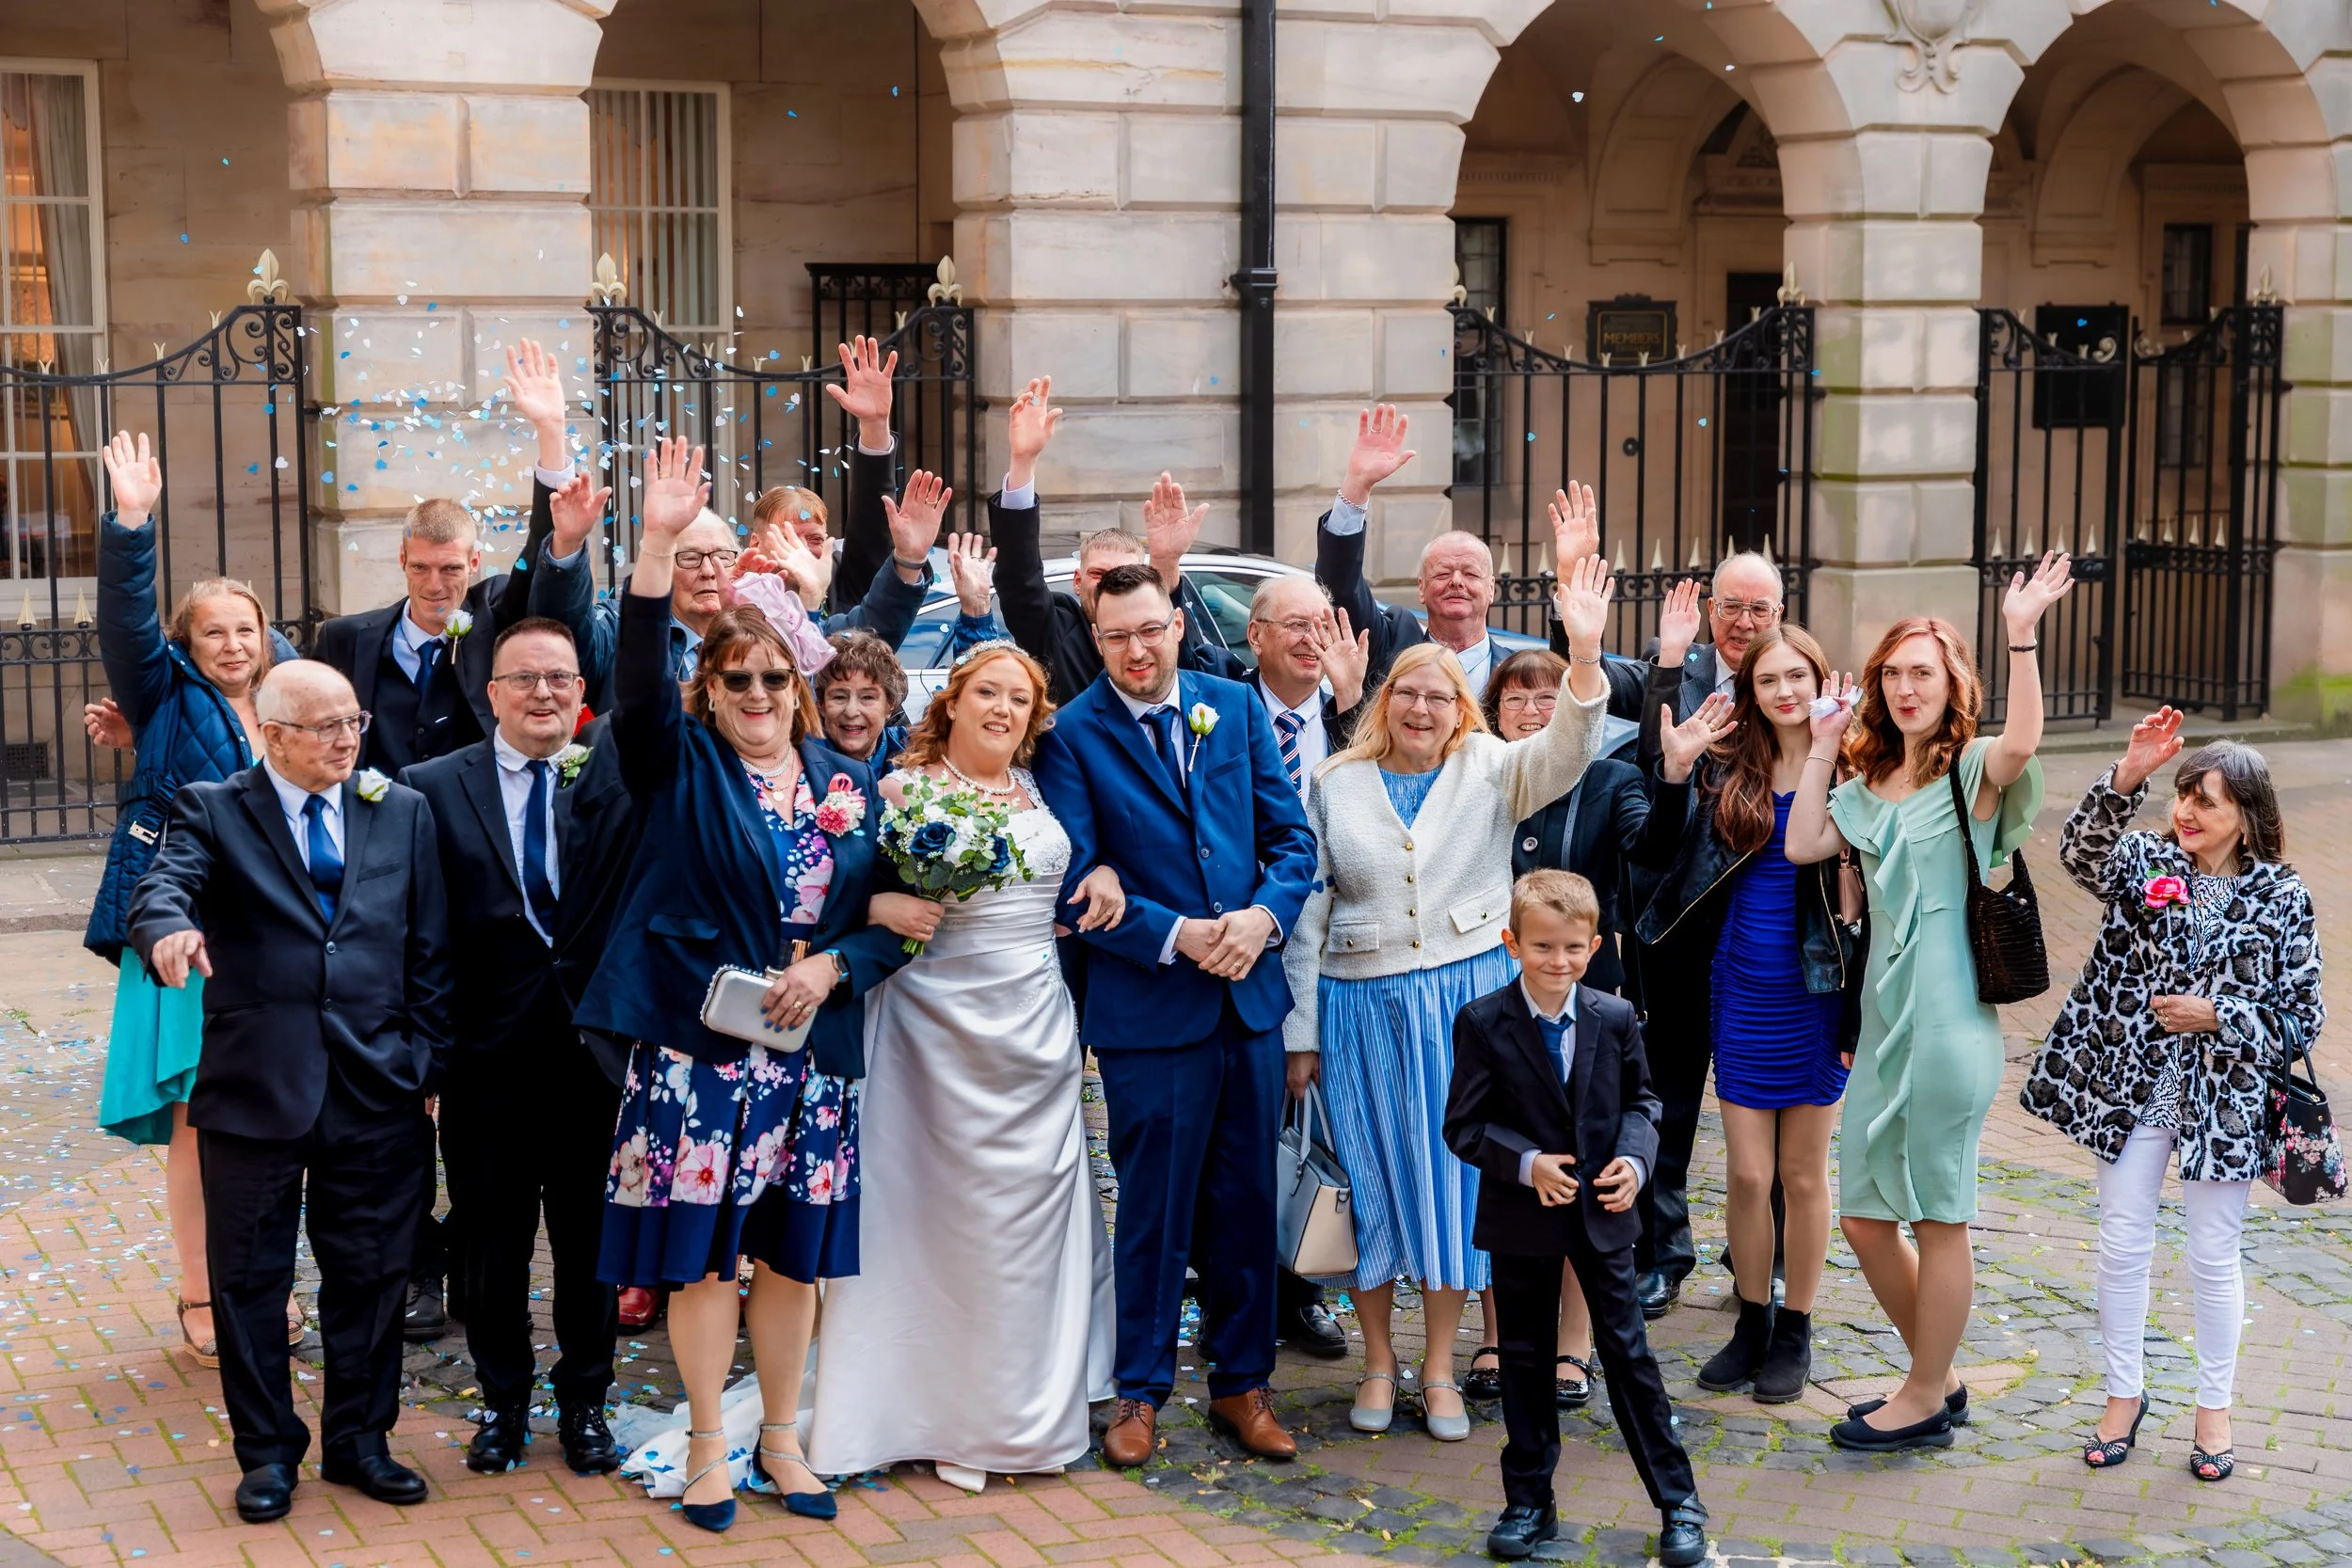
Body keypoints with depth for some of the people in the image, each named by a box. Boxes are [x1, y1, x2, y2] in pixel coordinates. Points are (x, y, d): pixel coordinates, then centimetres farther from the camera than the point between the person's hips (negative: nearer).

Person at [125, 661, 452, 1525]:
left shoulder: (403, 813, 9)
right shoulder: (213, 812, 0)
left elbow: (429, 950, 9)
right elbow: (162, 884, -19)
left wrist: (430, 1060, 3)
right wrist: (169, 930, -43)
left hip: (378, 1088, 2)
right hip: (254, 1087, -2)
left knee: (370, 1273, 10)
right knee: (249, 1277, 7)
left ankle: (358, 1437, 26)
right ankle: (267, 1450, 22)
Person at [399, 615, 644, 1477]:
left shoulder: (617, 768, 3)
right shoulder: (433, 786, 1)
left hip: (593, 1046, 0)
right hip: (487, 1050, 0)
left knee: (591, 1235, 11)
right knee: (492, 1238, 11)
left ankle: (584, 1399, 27)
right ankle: (503, 1399, 28)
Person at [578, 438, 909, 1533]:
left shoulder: (846, 785, 9)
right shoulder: (682, 767, 1)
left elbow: (886, 917, 10)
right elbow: (637, 681, -18)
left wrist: (830, 968, -11)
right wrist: (659, 546, -30)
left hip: (812, 1052, 3)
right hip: (698, 1049, -3)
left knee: (793, 1254, 10)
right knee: (701, 1252, 2)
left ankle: (781, 1440, 25)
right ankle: (707, 1445, 17)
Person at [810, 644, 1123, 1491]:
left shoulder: (1042, 791, 10)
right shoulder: (902, 789, -3)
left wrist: (1105, 869, 4)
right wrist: (882, 905, -26)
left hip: (1038, 1032, 5)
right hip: (941, 1031, -4)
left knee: (1033, 1212, 8)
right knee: (948, 1218, 0)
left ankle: (1026, 1412, 20)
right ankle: (948, 1415, 11)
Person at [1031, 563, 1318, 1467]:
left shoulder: (1236, 707, 7)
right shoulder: (1072, 735, -5)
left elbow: (1291, 834, 7)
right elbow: (1075, 883, -9)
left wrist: (1265, 914, -11)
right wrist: (1176, 937, -17)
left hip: (1249, 993, 4)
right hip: (1146, 1007, -4)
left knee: (1246, 1201, 11)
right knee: (1154, 1207, 5)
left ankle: (1241, 1382, 25)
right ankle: (1141, 1391, 19)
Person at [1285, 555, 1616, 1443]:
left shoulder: (1490, 772, 2)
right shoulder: (1337, 785, 5)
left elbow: (1564, 754, -18)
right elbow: (1310, 909, 7)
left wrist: (1586, 654, -35)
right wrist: (1300, 1029, 5)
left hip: (1465, 999, 0)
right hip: (1361, 1004, 1)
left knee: (1454, 1172, 3)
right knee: (1372, 1176, 5)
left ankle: (1440, 1368, 15)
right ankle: (1379, 1361, 19)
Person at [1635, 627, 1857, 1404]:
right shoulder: (1728, 767, 2)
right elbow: (1667, 854, 5)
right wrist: (1675, 769, -6)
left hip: (1815, 991, -3)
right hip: (1740, 988, 3)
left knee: (1802, 1173, 8)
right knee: (1746, 1173, 7)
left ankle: (1794, 1332, 22)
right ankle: (1751, 1324, 24)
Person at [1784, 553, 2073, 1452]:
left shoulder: (1973, 771, -5)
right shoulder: (1869, 787, 15)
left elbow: (2021, 743, -27)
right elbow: (1803, 844, 2)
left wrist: (2020, 636, -34)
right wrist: (1825, 743, 6)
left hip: (1950, 1019, -7)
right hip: (1882, 1015, 7)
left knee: (1939, 1216, 2)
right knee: (1865, 1218, 11)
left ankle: (1925, 1401, 15)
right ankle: (1938, 1378, 29)